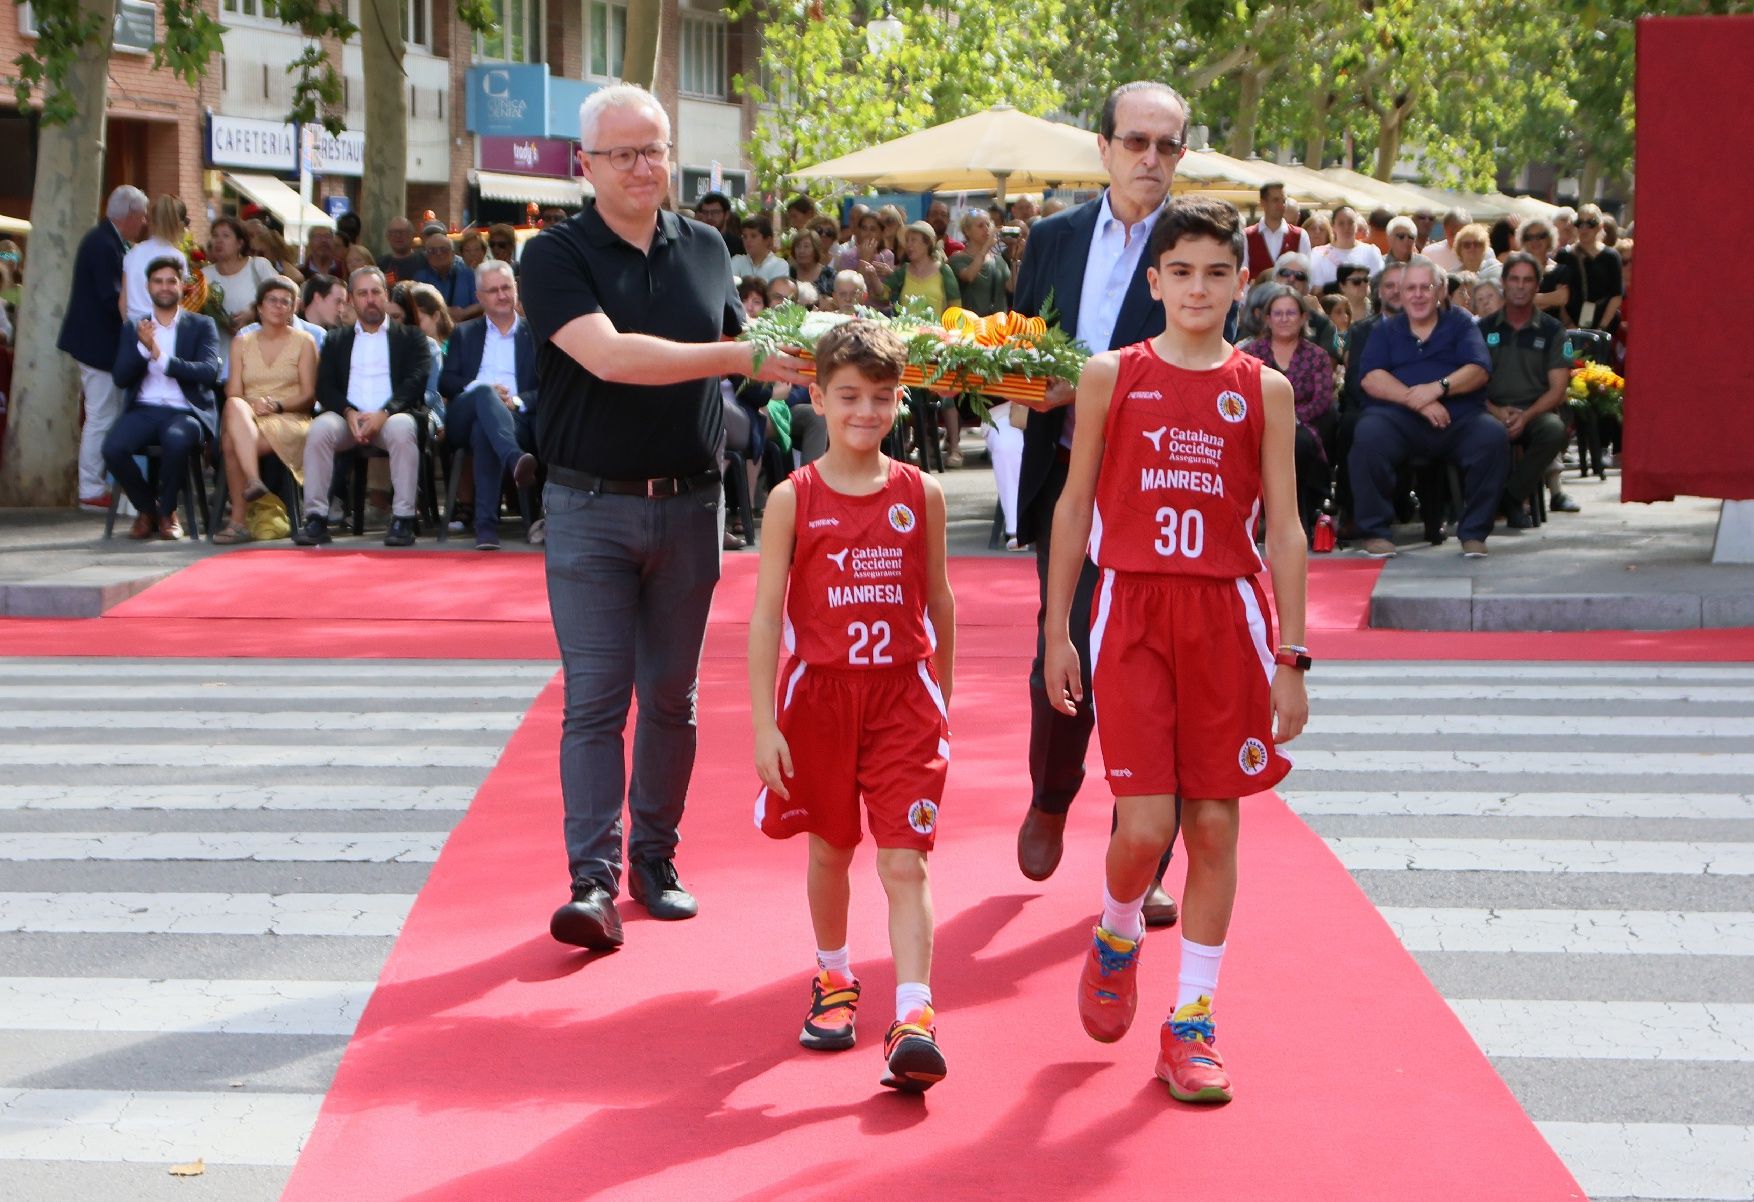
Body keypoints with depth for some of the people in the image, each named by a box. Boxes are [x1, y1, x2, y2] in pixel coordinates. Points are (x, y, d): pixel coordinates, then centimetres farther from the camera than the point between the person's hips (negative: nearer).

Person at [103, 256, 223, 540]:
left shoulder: (201, 326, 12)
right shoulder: (133, 330, 18)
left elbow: (209, 372, -5)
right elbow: (121, 378, 6)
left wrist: (162, 358, -14)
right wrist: (142, 347, -11)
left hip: (185, 410, -2)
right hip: (144, 410, 2)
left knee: (176, 439, -38)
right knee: (113, 447, -29)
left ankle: (167, 511, -10)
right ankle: (146, 508, 0)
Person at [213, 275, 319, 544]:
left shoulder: (304, 341, 11)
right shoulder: (242, 343, 18)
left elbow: (309, 395, 3)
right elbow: (233, 394, 8)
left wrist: (276, 404, -15)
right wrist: (250, 406, -16)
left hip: (290, 420, -3)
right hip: (247, 420, 3)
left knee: (233, 443, -33)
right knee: (235, 406, -36)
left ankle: (238, 520, -37)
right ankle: (253, 481, -47)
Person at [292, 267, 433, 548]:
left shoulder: (410, 336, 18)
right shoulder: (336, 341, 24)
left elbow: (416, 381, 2)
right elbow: (324, 388, 11)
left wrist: (384, 413, -15)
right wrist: (349, 413, -10)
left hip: (392, 416, -2)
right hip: (347, 416, 2)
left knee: (402, 429, -36)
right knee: (320, 428, -31)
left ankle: (403, 519, -34)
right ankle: (316, 519, -31)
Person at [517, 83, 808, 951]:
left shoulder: (705, 248, 8)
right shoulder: (557, 255, -7)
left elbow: (730, 343, 22)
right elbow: (608, 355, -21)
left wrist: (797, 353, 1)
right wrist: (744, 358, -25)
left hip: (690, 503, 4)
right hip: (592, 506, -4)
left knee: (672, 696, 9)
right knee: (595, 698, -7)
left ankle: (656, 860, 21)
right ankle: (594, 880, -7)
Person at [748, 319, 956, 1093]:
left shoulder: (921, 494, 1)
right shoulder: (793, 500, -3)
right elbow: (766, 615, -5)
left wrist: (940, 699, 18)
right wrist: (764, 723, -11)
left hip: (903, 696, 0)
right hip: (820, 692, 0)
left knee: (904, 861, -9)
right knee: (829, 850, 16)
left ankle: (913, 1021, -17)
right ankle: (834, 979, 39)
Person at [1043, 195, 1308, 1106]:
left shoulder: (1264, 390, 5)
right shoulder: (1110, 377, 4)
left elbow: (1284, 528, 5)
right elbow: (1074, 505, 8)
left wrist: (1291, 656, 0)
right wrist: (1057, 630, 6)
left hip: (1228, 615, 1)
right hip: (1133, 611, -1)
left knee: (1215, 824, 3)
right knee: (1144, 825, -8)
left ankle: (1193, 1021, 13)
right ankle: (1116, 937, 25)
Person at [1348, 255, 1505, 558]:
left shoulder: (1460, 324, 17)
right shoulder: (1385, 331, 17)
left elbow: (1478, 371, 1)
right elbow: (1371, 378, 1)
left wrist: (1438, 388, -16)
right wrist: (1416, 402, -14)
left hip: (1458, 419, 1)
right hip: (1398, 418, 0)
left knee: (1493, 436, -30)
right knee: (1368, 434, -33)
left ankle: (1473, 532, -15)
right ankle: (1375, 531, -19)